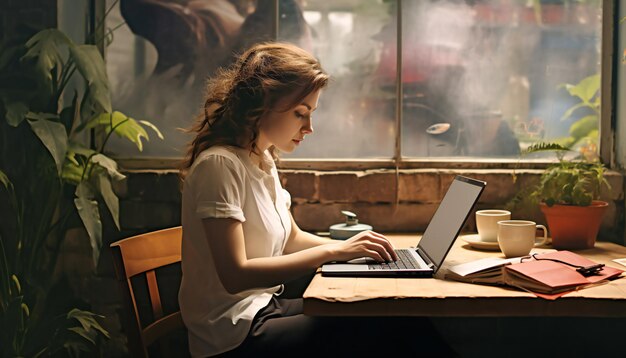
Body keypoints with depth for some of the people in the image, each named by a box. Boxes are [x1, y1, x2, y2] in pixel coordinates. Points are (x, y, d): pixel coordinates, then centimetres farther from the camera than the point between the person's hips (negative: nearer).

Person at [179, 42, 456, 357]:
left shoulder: (263, 161, 10)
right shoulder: (220, 164, -18)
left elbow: (291, 239, 19)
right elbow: (235, 275, -23)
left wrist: (348, 247, 0)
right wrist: (333, 251, -21)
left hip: (265, 308, 8)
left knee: (403, 319, -7)